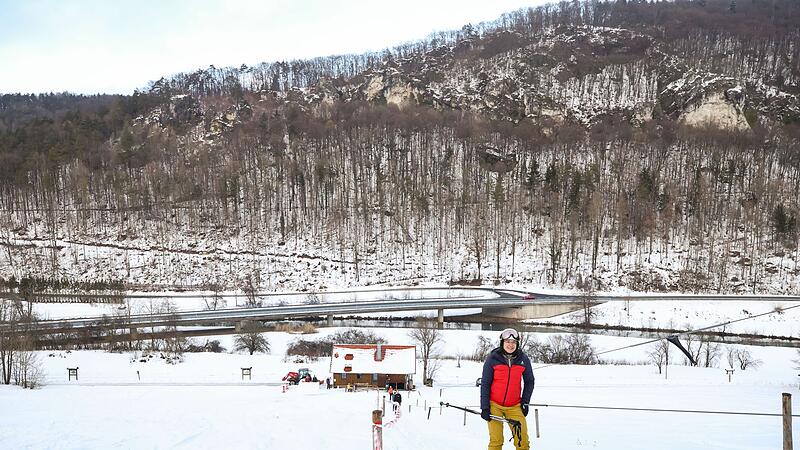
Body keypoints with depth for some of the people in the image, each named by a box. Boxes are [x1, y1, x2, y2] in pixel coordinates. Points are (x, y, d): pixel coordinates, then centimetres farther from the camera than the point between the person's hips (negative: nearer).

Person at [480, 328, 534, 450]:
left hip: (515, 406, 2)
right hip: (494, 405, -2)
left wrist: (525, 402, 6)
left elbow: (529, 382, 14)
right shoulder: (492, 358, -5)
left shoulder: (523, 360, 1)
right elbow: (485, 384, -2)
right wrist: (484, 408, -6)